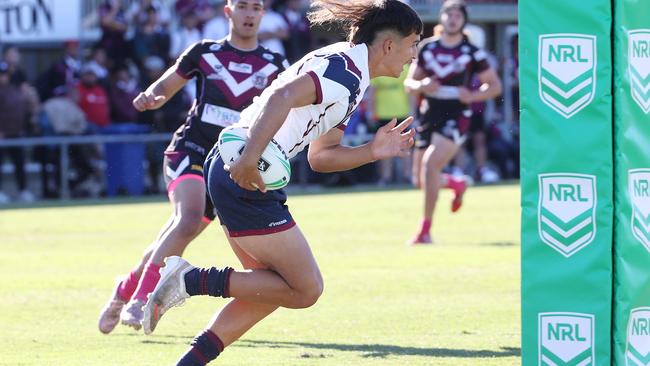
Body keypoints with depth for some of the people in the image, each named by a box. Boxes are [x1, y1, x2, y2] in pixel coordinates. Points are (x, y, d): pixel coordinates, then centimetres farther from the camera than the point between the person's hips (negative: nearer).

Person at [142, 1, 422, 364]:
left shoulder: (350, 74, 19)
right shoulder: (344, 69, -13)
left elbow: (320, 155, 22)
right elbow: (283, 97, -29)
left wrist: (372, 152, 9)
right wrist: (250, 158, -38)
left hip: (236, 170, 11)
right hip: (244, 176, -11)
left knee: (276, 287, 15)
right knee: (306, 289, -4)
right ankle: (192, 280, -7)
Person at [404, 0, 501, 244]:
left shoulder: (472, 53, -2)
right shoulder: (427, 48, 8)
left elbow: (495, 86, 3)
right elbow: (409, 83, 11)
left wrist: (472, 96, -15)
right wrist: (421, 86, -12)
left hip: (455, 118, -5)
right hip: (428, 116, 5)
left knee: (430, 164, -24)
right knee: (420, 181, 8)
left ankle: (425, 230, -17)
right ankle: (456, 184, 42)